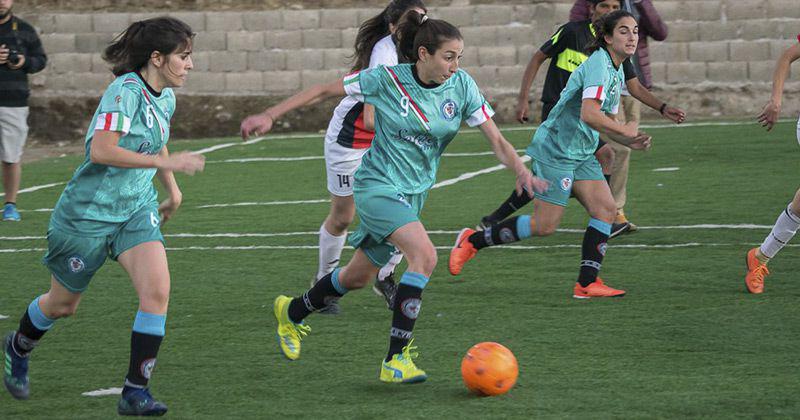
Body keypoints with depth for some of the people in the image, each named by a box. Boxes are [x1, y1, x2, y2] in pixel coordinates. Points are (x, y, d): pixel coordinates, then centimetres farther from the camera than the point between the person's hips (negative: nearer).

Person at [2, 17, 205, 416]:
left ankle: (135, 392, -11)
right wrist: (166, 162, -34)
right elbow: (101, 150, -34)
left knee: (157, 291, -17)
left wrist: (172, 189, 26)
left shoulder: (165, 97, 3)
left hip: (137, 210, 6)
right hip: (88, 213, -6)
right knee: (62, 304, 13)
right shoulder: (124, 91, -23)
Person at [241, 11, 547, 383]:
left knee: (359, 275, 19)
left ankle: (292, 313, 46)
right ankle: (396, 359, -25)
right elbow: (323, 91, -6)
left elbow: (495, 139, -6)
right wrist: (269, 115, -8)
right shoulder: (388, 80, -15)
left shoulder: (461, 86, -6)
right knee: (424, 255, -28)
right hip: (378, 185, -6)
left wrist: (521, 170, -25)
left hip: (414, 193, 6)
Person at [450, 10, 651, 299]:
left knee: (605, 209, -5)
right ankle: (472, 241, 9)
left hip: (581, 154, 10)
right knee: (544, 226, -7)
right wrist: (626, 131, -19)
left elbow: (607, 120, 22)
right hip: (554, 152, -10)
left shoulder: (616, 72, 13)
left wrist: (629, 142, 4)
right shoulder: (598, 64, -19)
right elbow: (589, 115, -32)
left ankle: (587, 283, -2)